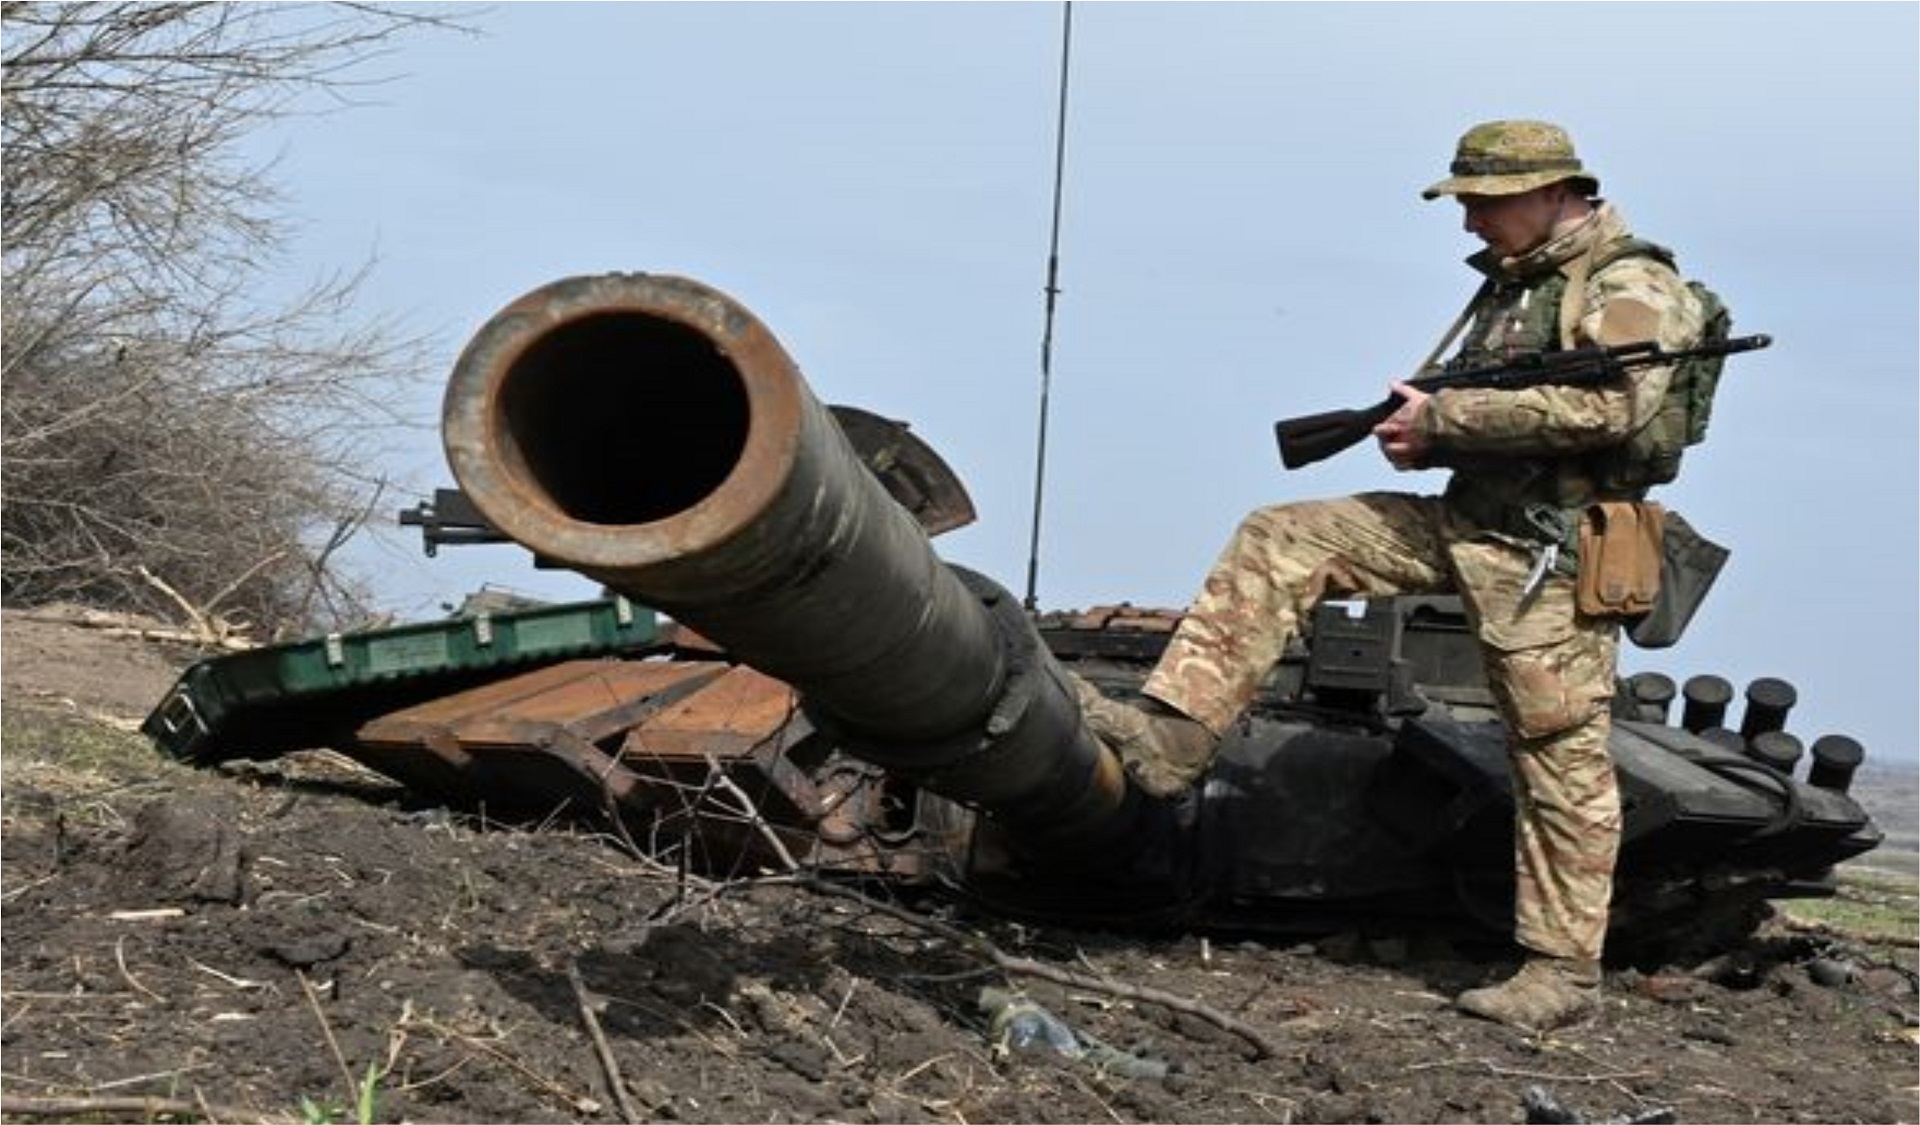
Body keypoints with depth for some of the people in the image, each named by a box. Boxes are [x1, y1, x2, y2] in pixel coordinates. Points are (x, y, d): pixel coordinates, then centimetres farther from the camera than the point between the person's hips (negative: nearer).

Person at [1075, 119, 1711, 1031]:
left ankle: (1563, 970, 5)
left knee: (1561, 760, -4)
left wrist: (1444, 417, -17)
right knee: (1278, 543, -3)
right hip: (1463, 523, 9)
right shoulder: (1513, 282, 20)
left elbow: (1605, 404, -23)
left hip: (1551, 556, -9)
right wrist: (1424, 434, 1)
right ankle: (1169, 735, -10)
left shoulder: (1630, 287, -8)